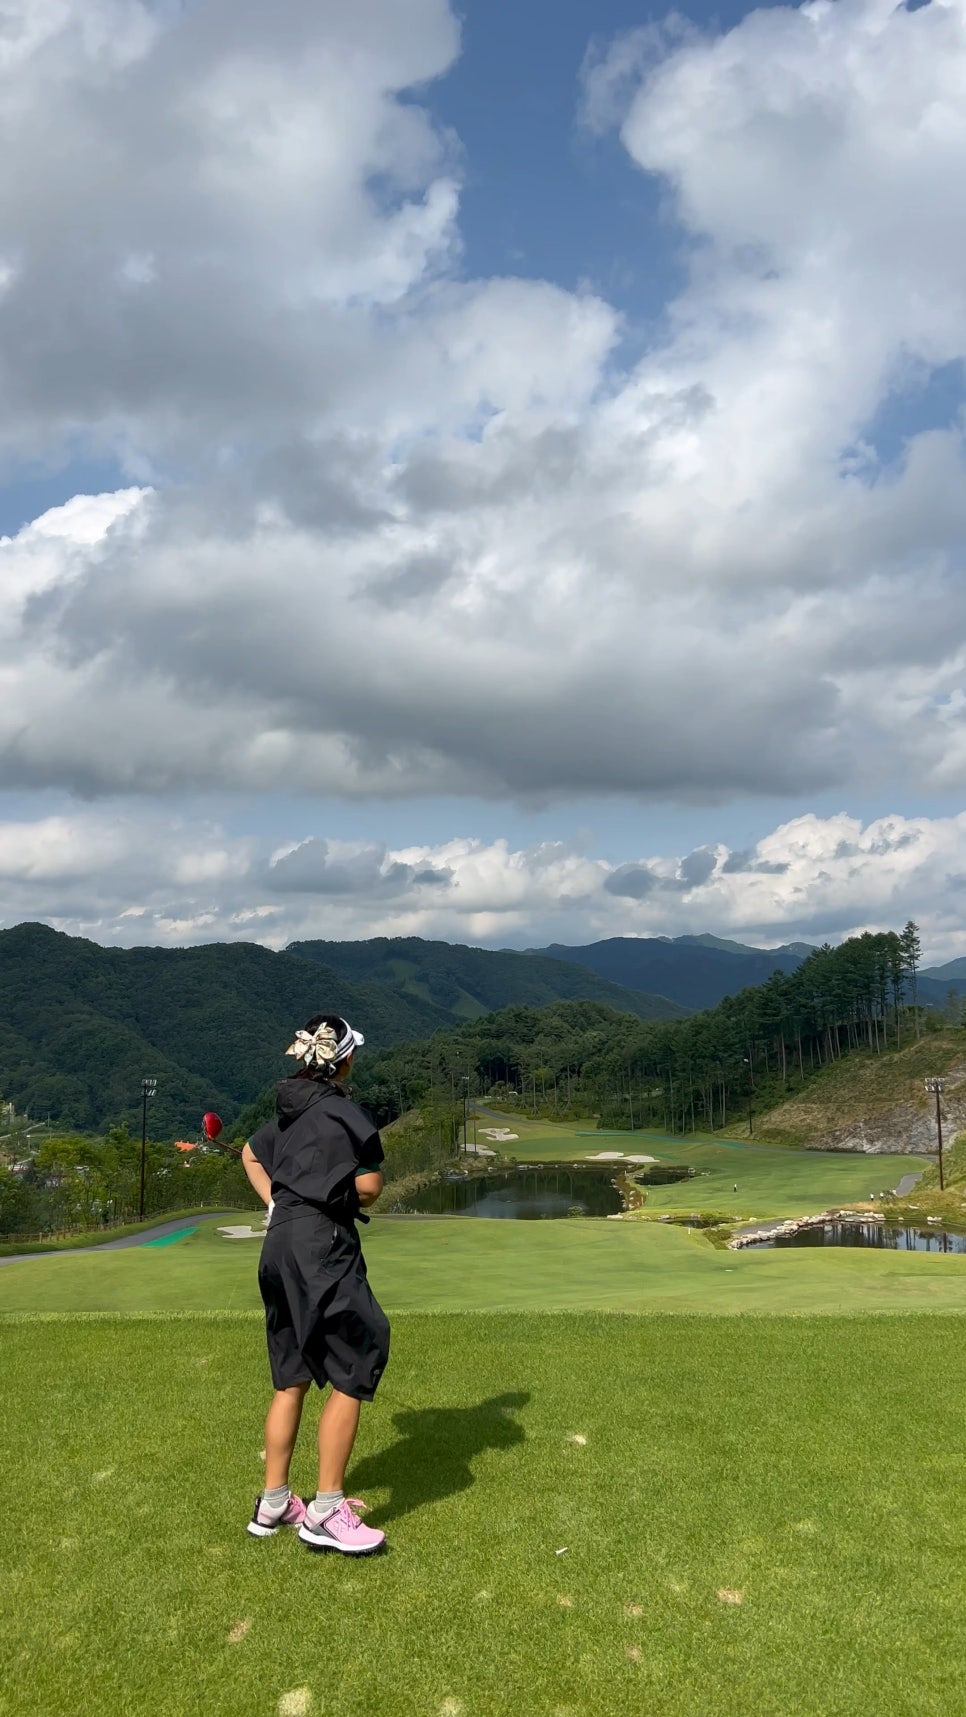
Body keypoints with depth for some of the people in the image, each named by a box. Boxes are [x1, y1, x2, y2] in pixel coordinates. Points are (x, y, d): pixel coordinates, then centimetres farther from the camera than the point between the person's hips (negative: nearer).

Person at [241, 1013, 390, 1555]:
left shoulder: (290, 1109, 13)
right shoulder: (340, 1111, -12)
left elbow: (251, 1153, 31)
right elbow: (369, 1186, -15)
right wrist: (346, 1187, 7)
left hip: (280, 1245, 9)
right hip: (322, 1245, -9)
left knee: (292, 1378, 16)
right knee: (353, 1373, -3)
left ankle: (274, 1504, 23)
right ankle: (326, 1512, 0)